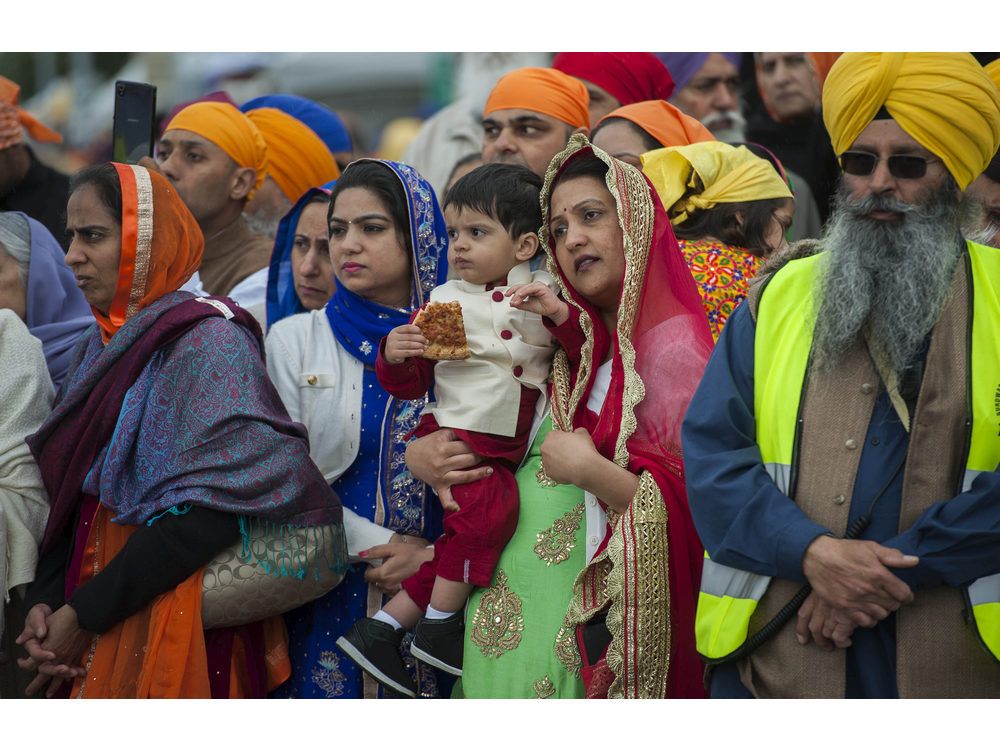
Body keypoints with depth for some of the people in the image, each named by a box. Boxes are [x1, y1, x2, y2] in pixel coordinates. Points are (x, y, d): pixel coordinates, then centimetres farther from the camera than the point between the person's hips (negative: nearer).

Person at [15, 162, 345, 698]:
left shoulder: (206, 341, -11)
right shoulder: (101, 349, 12)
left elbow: (209, 507, -20)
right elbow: (71, 493, 12)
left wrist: (85, 614, -19)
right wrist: (43, 601, -5)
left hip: (182, 631, -7)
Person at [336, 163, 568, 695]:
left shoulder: (545, 294, 7)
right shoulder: (446, 302, 4)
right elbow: (410, 383, 6)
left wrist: (563, 314, -19)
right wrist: (395, 355, -16)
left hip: (511, 448, 4)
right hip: (457, 434, -3)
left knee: (463, 537, 2)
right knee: (489, 509, -26)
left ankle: (381, 630, 12)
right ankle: (439, 625, -10)